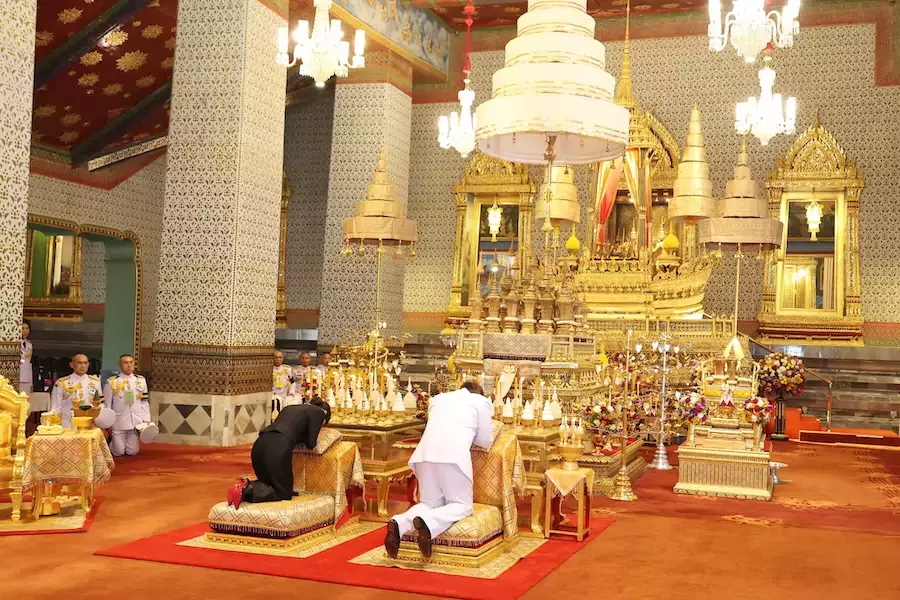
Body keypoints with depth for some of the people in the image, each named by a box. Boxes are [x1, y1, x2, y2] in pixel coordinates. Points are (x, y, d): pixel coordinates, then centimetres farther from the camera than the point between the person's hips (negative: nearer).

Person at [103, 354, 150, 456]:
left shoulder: (141, 380, 4)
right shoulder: (111, 382, -6)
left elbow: (145, 402, 7)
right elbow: (107, 404, -1)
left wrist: (146, 420, 1)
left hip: (136, 421, 3)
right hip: (118, 421, -3)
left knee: (132, 452, 7)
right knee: (118, 452, 3)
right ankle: (109, 443, 34)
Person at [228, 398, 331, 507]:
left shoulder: (290, 408, 34)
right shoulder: (318, 412, 14)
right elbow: (310, 444, 8)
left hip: (259, 445, 7)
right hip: (278, 449, -7)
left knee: (270, 484, 25)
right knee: (284, 493, 7)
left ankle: (247, 485, -3)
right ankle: (248, 491, -15)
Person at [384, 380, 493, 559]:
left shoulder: (438, 398, 30)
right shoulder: (481, 401, 18)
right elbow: (484, 442, 19)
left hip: (425, 453, 5)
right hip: (453, 455, -5)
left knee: (429, 503, 14)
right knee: (462, 505, 5)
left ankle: (400, 523, -15)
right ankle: (428, 523, -24)